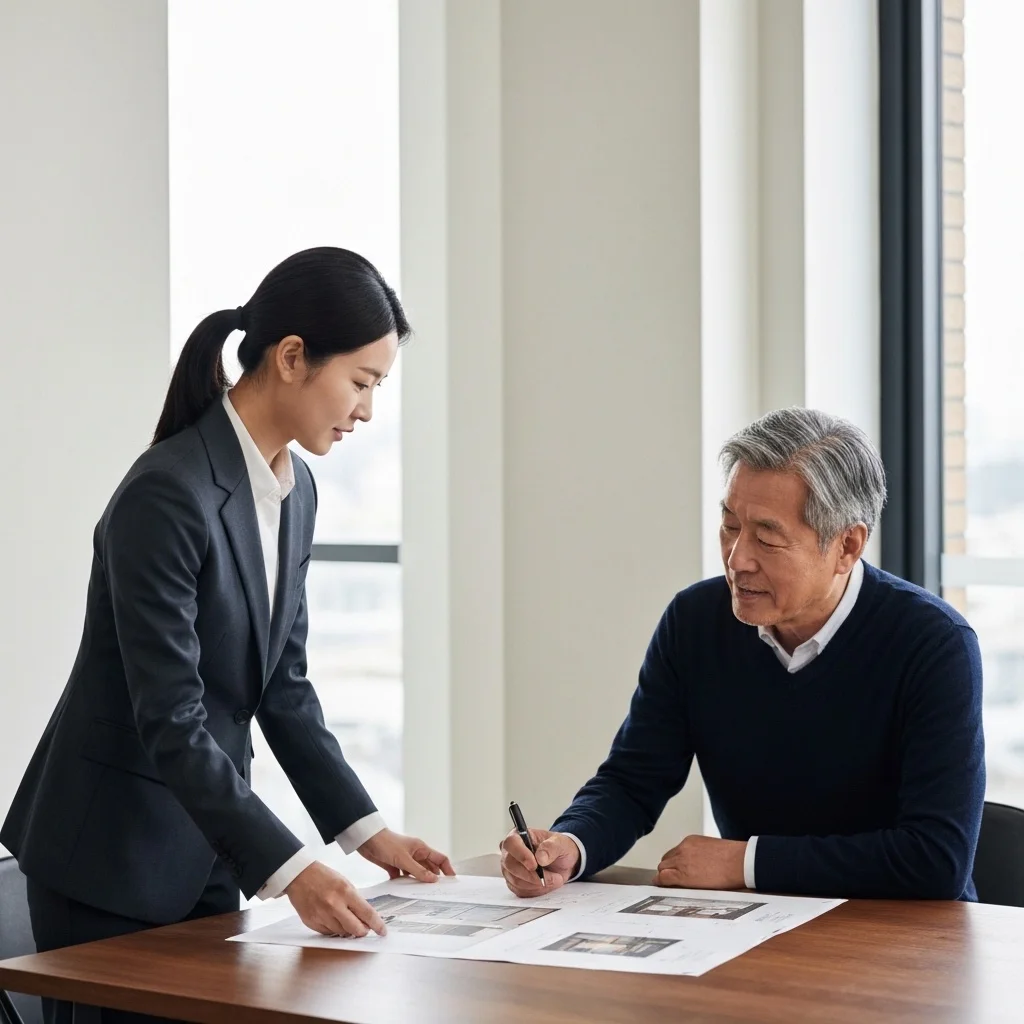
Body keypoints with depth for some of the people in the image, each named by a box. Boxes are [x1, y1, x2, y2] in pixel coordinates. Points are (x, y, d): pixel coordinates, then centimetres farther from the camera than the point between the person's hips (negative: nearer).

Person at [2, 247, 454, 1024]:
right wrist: (289, 870, -29)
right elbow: (170, 720, -26)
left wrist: (364, 828, 0)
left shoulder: (296, 491, 4)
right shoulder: (168, 494, -23)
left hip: (203, 849, 8)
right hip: (108, 858, -8)